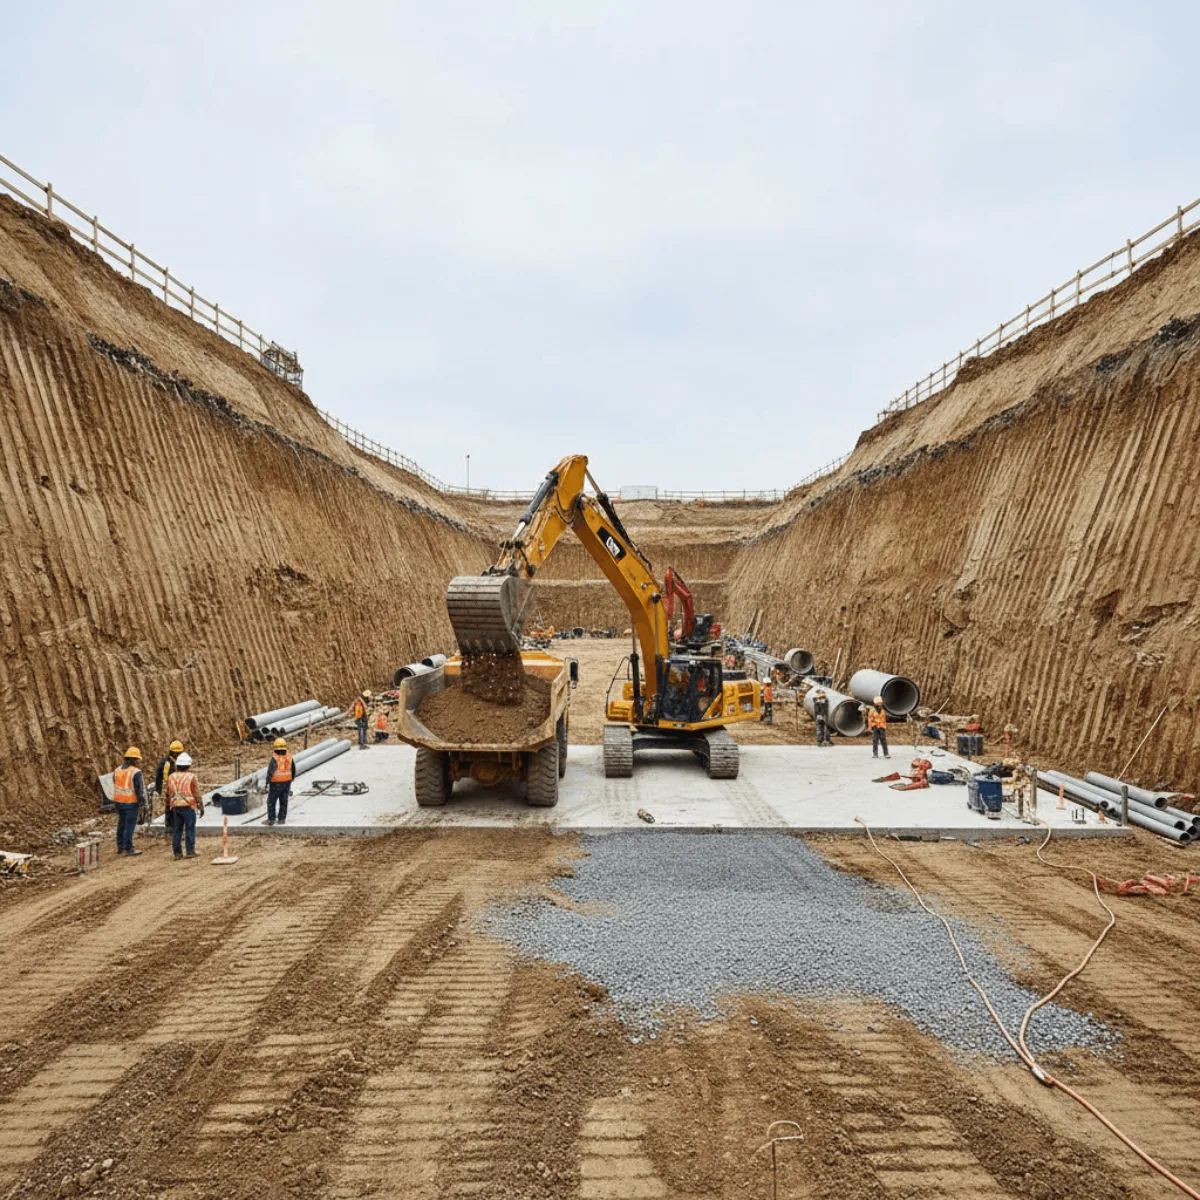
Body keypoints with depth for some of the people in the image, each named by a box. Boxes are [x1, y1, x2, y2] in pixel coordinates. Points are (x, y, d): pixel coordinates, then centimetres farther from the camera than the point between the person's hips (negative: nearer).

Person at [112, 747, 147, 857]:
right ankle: (128, 849, 3)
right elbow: (140, 789, -15)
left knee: (121, 824, 17)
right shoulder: (136, 772, -16)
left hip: (119, 801, 7)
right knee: (129, 825, -1)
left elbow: (115, 786, 14)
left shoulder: (117, 770, 7)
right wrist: (142, 803, -7)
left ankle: (120, 847, 25)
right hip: (131, 802, -7)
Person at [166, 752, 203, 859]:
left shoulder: (171, 777, 7)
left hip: (175, 807, 5)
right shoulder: (191, 777, -8)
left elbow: (168, 794, 12)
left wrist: (168, 807, 22)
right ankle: (190, 852, -1)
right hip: (188, 807, -5)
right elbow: (196, 794, -7)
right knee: (190, 830, 0)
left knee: (177, 830, 9)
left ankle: (177, 853, 10)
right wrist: (201, 807, -1)